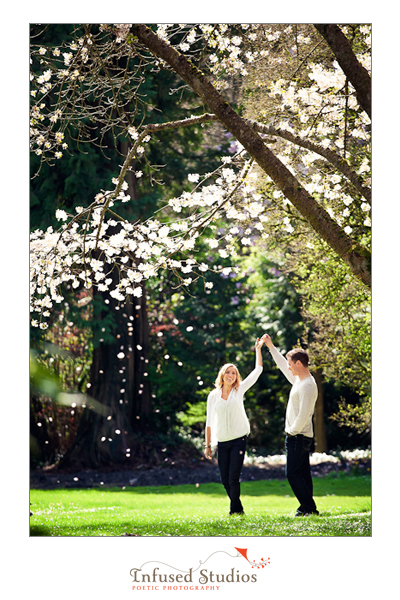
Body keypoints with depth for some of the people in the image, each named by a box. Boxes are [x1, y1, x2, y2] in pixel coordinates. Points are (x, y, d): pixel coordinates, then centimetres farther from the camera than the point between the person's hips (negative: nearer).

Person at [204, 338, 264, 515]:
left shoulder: (240, 390, 3)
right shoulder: (213, 396, 6)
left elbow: (257, 370, 2)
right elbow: (209, 422, 10)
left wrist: (258, 349, 2)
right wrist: (208, 445, 8)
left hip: (238, 440, -2)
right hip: (221, 442, 2)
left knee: (233, 477, -10)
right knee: (225, 479, 5)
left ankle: (235, 509, 2)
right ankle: (237, 508, 22)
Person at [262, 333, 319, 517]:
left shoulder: (307, 386, -18)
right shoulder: (298, 380, 12)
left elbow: (304, 414, -23)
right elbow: (283, 366, 28)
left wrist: (293, 432, -14)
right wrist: (271, 347, 29)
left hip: (298, 437, -10)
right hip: (297, 436, 10)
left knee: (293, 473, -10)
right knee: (301, 473, 10)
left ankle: (309, 508, -10)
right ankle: (307, 508, 13)